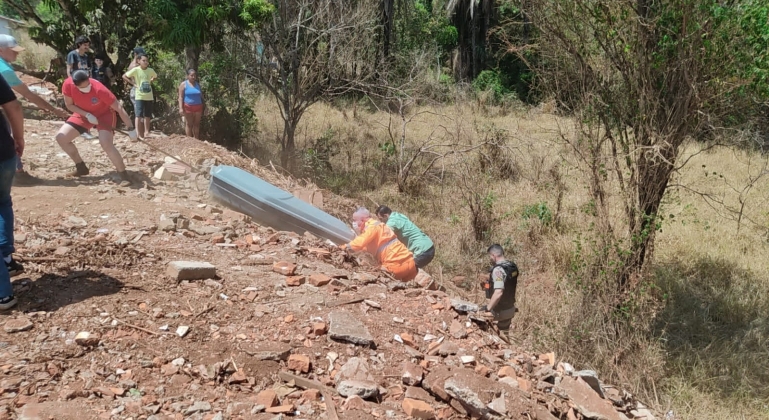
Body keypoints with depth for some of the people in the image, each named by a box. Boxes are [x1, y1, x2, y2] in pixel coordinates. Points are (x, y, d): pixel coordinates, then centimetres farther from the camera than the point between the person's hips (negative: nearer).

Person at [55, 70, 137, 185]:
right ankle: (81, 167, 14)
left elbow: (119, 108, -30)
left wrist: (131, 129, -29)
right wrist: (87, 115, -24)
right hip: (84, 114, 5)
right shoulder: (68, 84, -25)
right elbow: (69, 105, -8)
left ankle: (123, 175, -14)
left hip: (104, 114, -5)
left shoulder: (99, 89, -36)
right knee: (61, 137, -5)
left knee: (106, 144, -29)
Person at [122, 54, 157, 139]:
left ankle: (146, 133, 23)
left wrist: (150, 81, 7)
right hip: (139, 96, -4)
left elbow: (155, 76, 22)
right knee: (139, 115, -8)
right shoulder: (136, 70, -9)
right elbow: (124, 76, -2)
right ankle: (140, 135, -5)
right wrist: (133, 84, -7)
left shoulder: (150, 70, 1)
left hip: (149, 96, 4)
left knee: (147, 116, 12)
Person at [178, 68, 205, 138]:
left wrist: (203, 106, 13)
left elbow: (201, 96, 17)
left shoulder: (197, 84, 13)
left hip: (198, 107, 4)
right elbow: (181, 97, -5)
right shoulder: (184, 84, 0)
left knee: (197, 124, 4)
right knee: (189, 124, 1)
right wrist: (181, 108, -14)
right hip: (188, 107, -4)